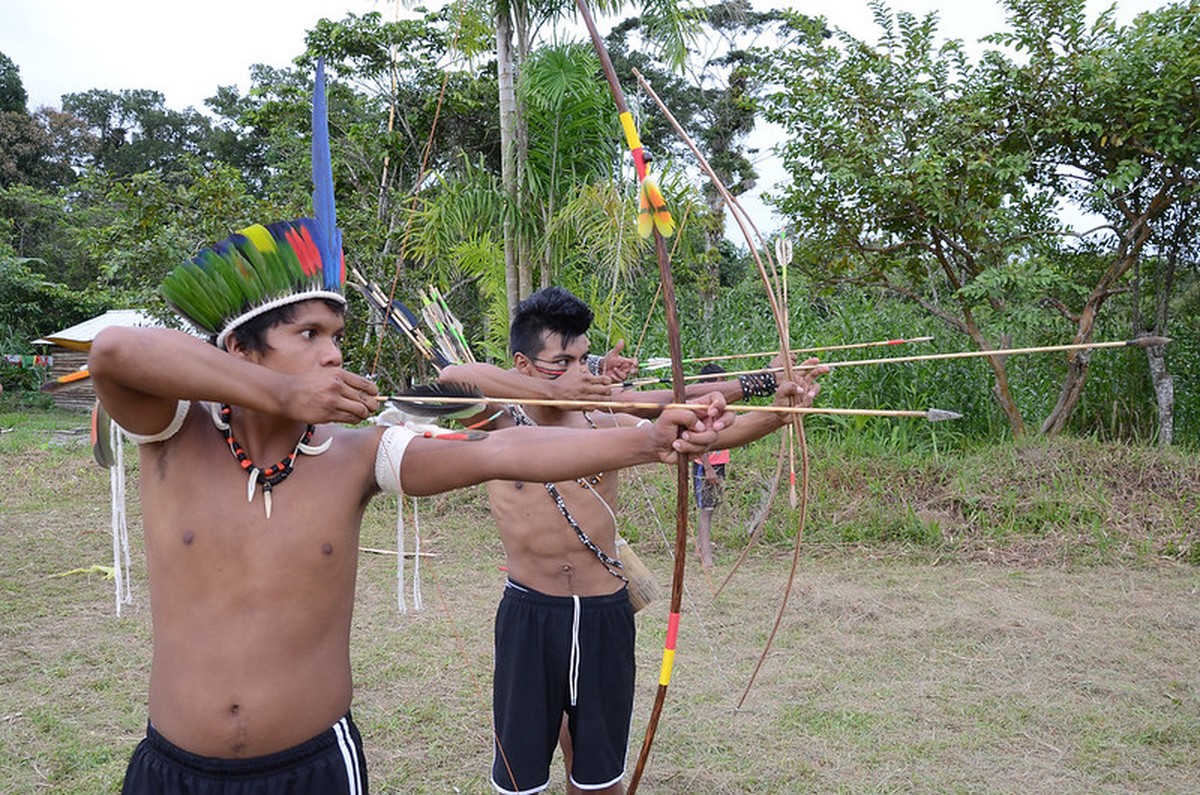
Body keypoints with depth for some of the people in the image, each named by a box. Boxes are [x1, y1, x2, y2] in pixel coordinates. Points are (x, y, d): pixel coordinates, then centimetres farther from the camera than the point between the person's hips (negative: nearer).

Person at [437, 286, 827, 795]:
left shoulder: (606, 426, 0)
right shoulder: (499, 427, -5)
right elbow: (452, 377, -25)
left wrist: (777, 412, -25)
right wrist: (554, 390, -28)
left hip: (605, 616, 2)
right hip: (529, 616, -2)